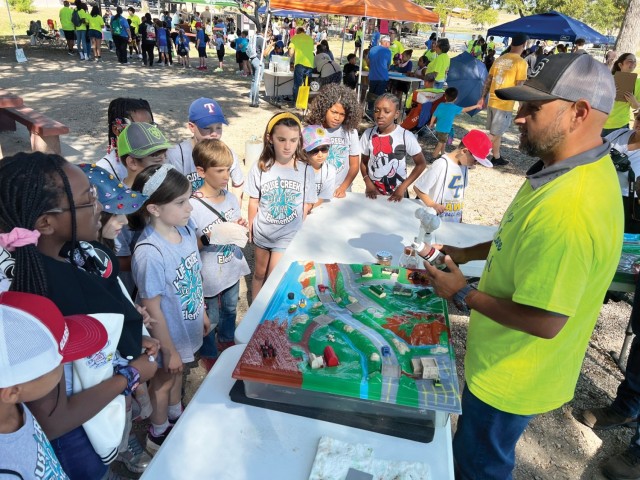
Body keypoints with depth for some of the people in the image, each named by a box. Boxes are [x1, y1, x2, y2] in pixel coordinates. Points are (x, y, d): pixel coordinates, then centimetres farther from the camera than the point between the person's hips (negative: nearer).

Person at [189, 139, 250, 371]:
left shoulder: (231, 198, -3)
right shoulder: (193, 206, -24)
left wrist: (240, 227, -10)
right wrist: (207, 240, -35)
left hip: (232, 268, 6)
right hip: (209, 275, -6)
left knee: (230, 309, 27)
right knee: (211, 319, 14)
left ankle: (227, 341, 54)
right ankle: (209, 355, 40)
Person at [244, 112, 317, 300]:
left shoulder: (306, 170, -15)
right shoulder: (260, 167, -13)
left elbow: (306, 206, -5)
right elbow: (254, 201, -1)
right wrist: (250, 228, 6)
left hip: (289, 235, -2)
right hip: (262, 233, 2)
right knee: (259, 273, 21)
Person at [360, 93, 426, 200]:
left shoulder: (406, 136, -13)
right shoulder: (368, 134, -5)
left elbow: (421, 164, -5)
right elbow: (363, 162, 5)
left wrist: (402, 188, -12)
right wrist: (368, 184, -10)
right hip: (373, 192, 2)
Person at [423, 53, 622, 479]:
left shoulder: (568, 208, -36)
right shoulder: (580, 169, -2)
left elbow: (545, 321, -33)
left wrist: (463, 294, -20)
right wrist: (468, 253, 4)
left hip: (509, 378, -9)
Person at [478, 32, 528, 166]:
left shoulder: (499, 59, 8)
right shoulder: (521, 62, -11)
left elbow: (488, 80, 11)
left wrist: (482, 97, 18)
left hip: (492, 101, 7)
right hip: (505, 104, -7)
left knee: (497, 132, 17)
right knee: (494, 134, 0)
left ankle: (497, 158, 26)